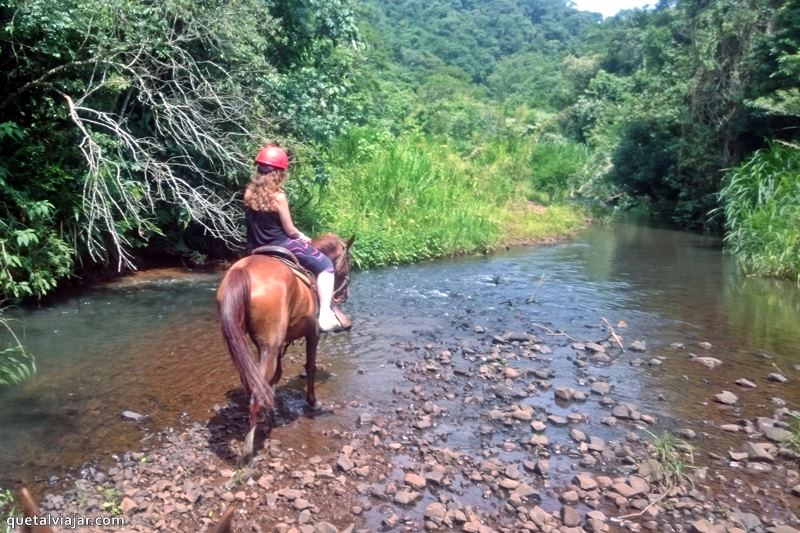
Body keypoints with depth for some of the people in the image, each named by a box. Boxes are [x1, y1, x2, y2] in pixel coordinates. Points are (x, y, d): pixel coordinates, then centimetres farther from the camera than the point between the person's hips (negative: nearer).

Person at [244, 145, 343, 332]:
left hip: (256, 250, 7)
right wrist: (302, 237, 11)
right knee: (325, 265, 4)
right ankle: (325, 314, -7)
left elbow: (258, 223, 10)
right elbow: (289, 230, -12)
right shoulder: (278, 197, -18)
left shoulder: (249, 192, 0)